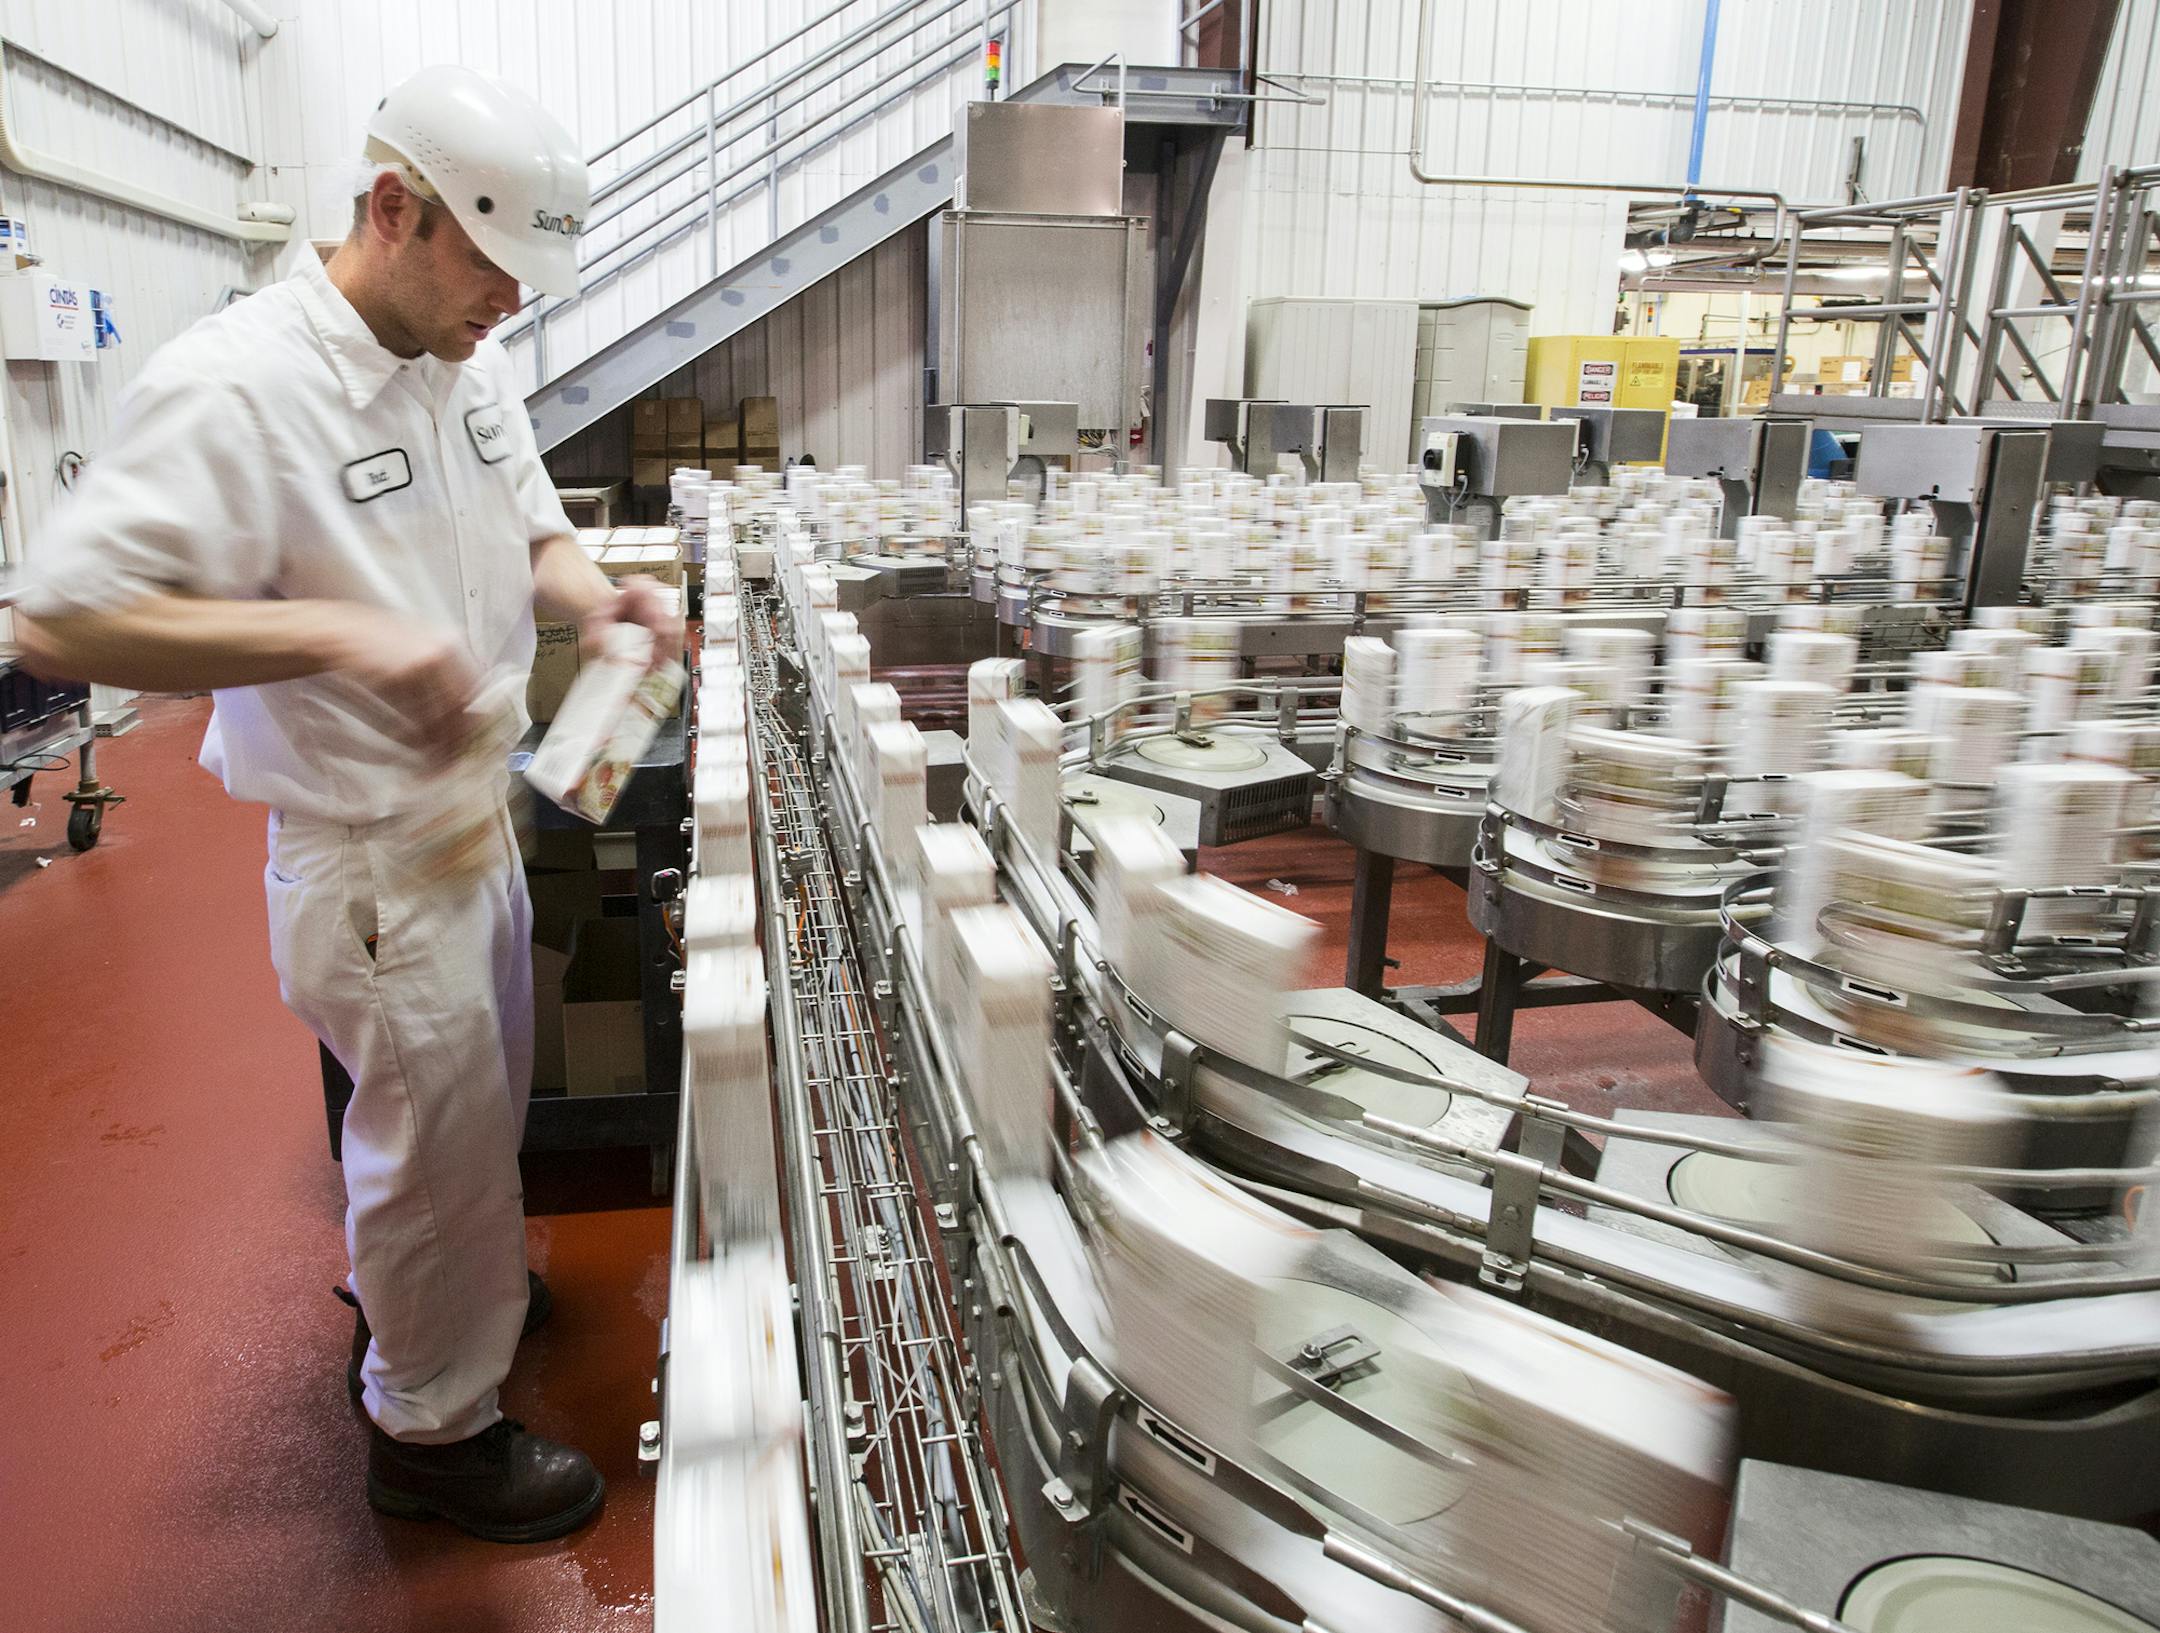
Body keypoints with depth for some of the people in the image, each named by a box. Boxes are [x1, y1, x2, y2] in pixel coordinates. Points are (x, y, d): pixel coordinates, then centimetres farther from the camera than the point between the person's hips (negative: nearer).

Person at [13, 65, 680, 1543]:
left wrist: (592, 593, -9)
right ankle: (434, 1424, 30)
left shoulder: (469, 364, 2)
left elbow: (534, 532, 14)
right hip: (371, 849, -8)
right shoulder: (235, 387, -23)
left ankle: (417, 1281, 53)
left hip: (473, 805, 9)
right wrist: (337, 633, -35)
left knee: (479, 1091, 25)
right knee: (439, 1122, 6)